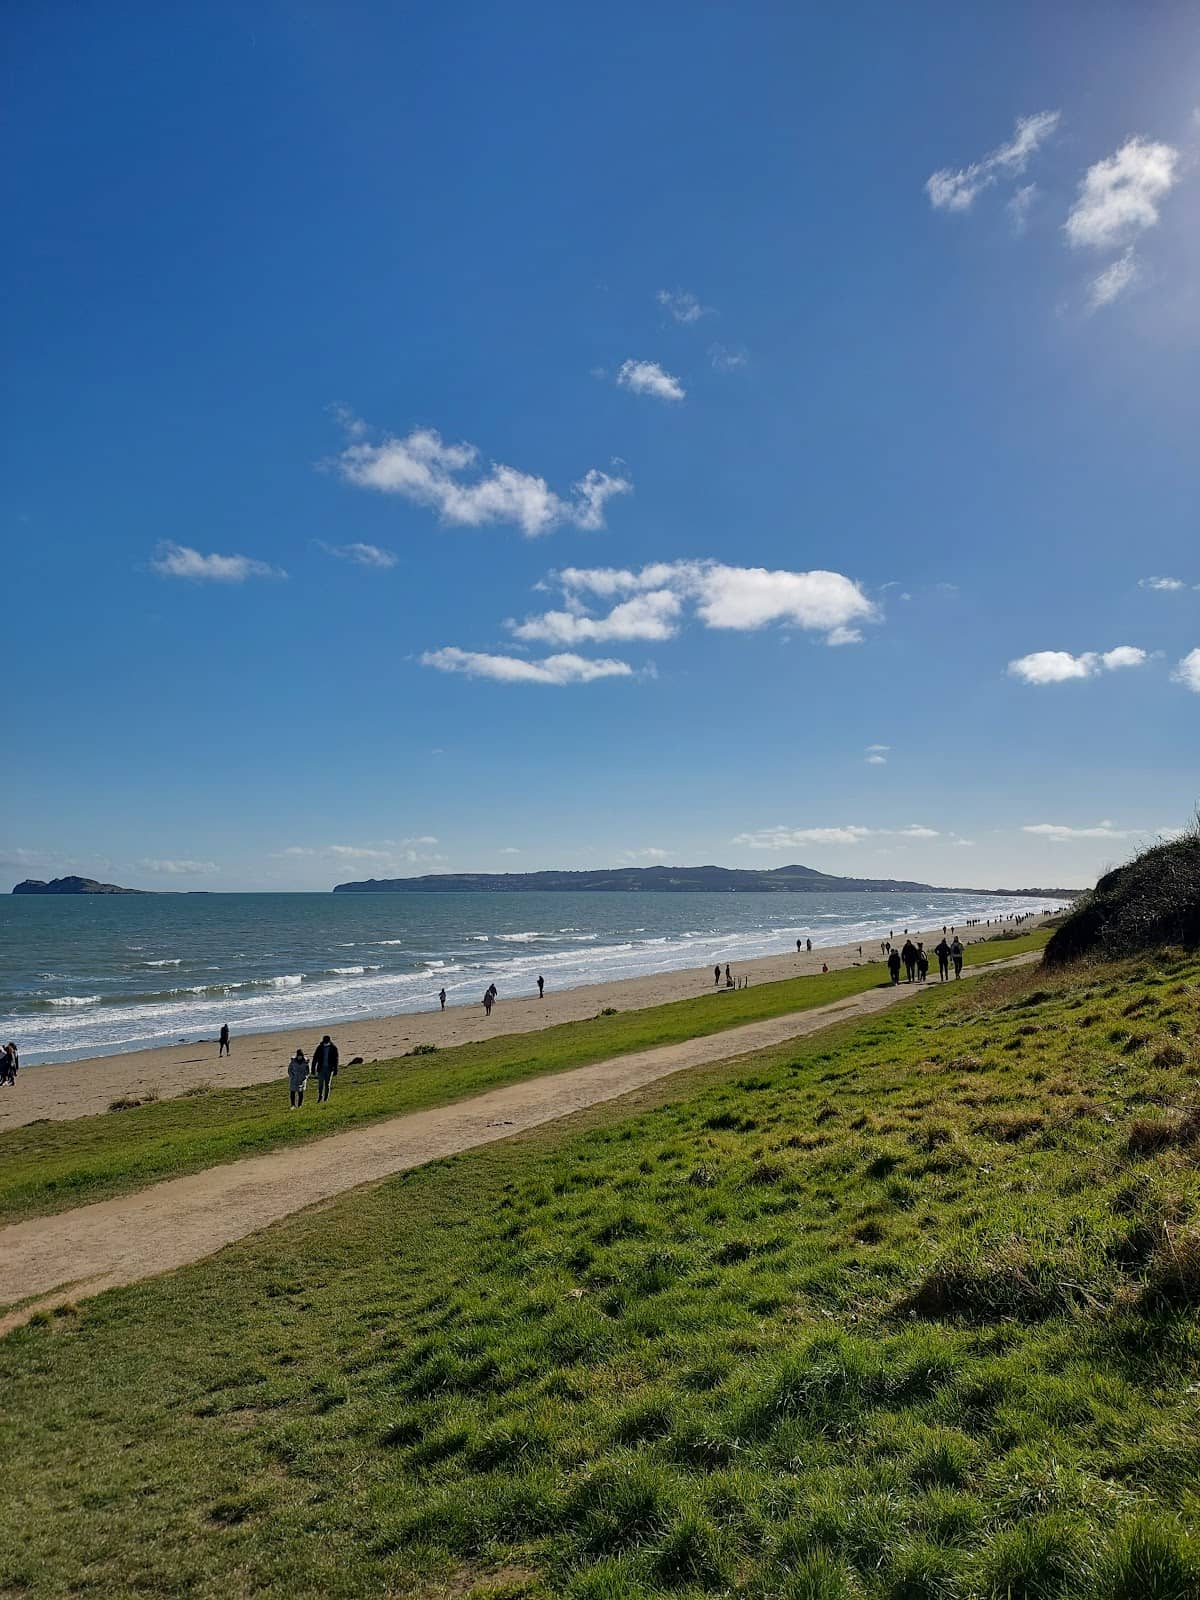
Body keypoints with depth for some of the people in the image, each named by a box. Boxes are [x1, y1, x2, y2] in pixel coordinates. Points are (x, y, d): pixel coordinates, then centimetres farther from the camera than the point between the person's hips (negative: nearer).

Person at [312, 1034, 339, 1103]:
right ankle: (320, 1097, 20)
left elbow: (335, 1060, 1)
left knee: (327, 1084, 3)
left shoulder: (333, 1048, -3)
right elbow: (315, 1058, 2)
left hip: (329, 1069, 0)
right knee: (320, 1084, -2)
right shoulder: (320, 1047, -1)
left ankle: (325, 1099, 14)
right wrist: (313, 1069, -1)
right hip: (321, 1068, 1)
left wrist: (335, 1071, -2)